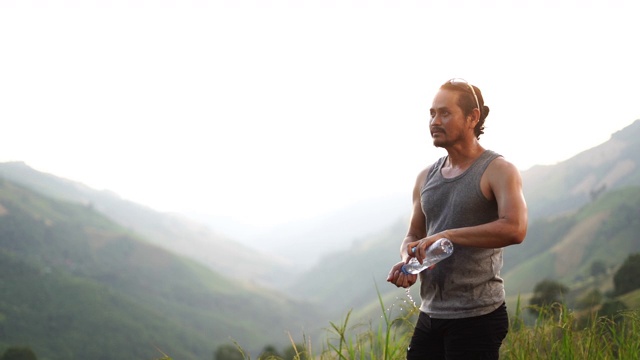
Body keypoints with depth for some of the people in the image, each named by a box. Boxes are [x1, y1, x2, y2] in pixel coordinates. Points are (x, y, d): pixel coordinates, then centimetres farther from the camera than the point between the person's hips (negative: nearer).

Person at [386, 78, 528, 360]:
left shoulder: (497, 170, -7)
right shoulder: (426, 178, 13)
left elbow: (515, 229, -23)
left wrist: (446, 235, -24)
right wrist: (407, 260, -3)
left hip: (477, 317, -6)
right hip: (430, 314, 6)